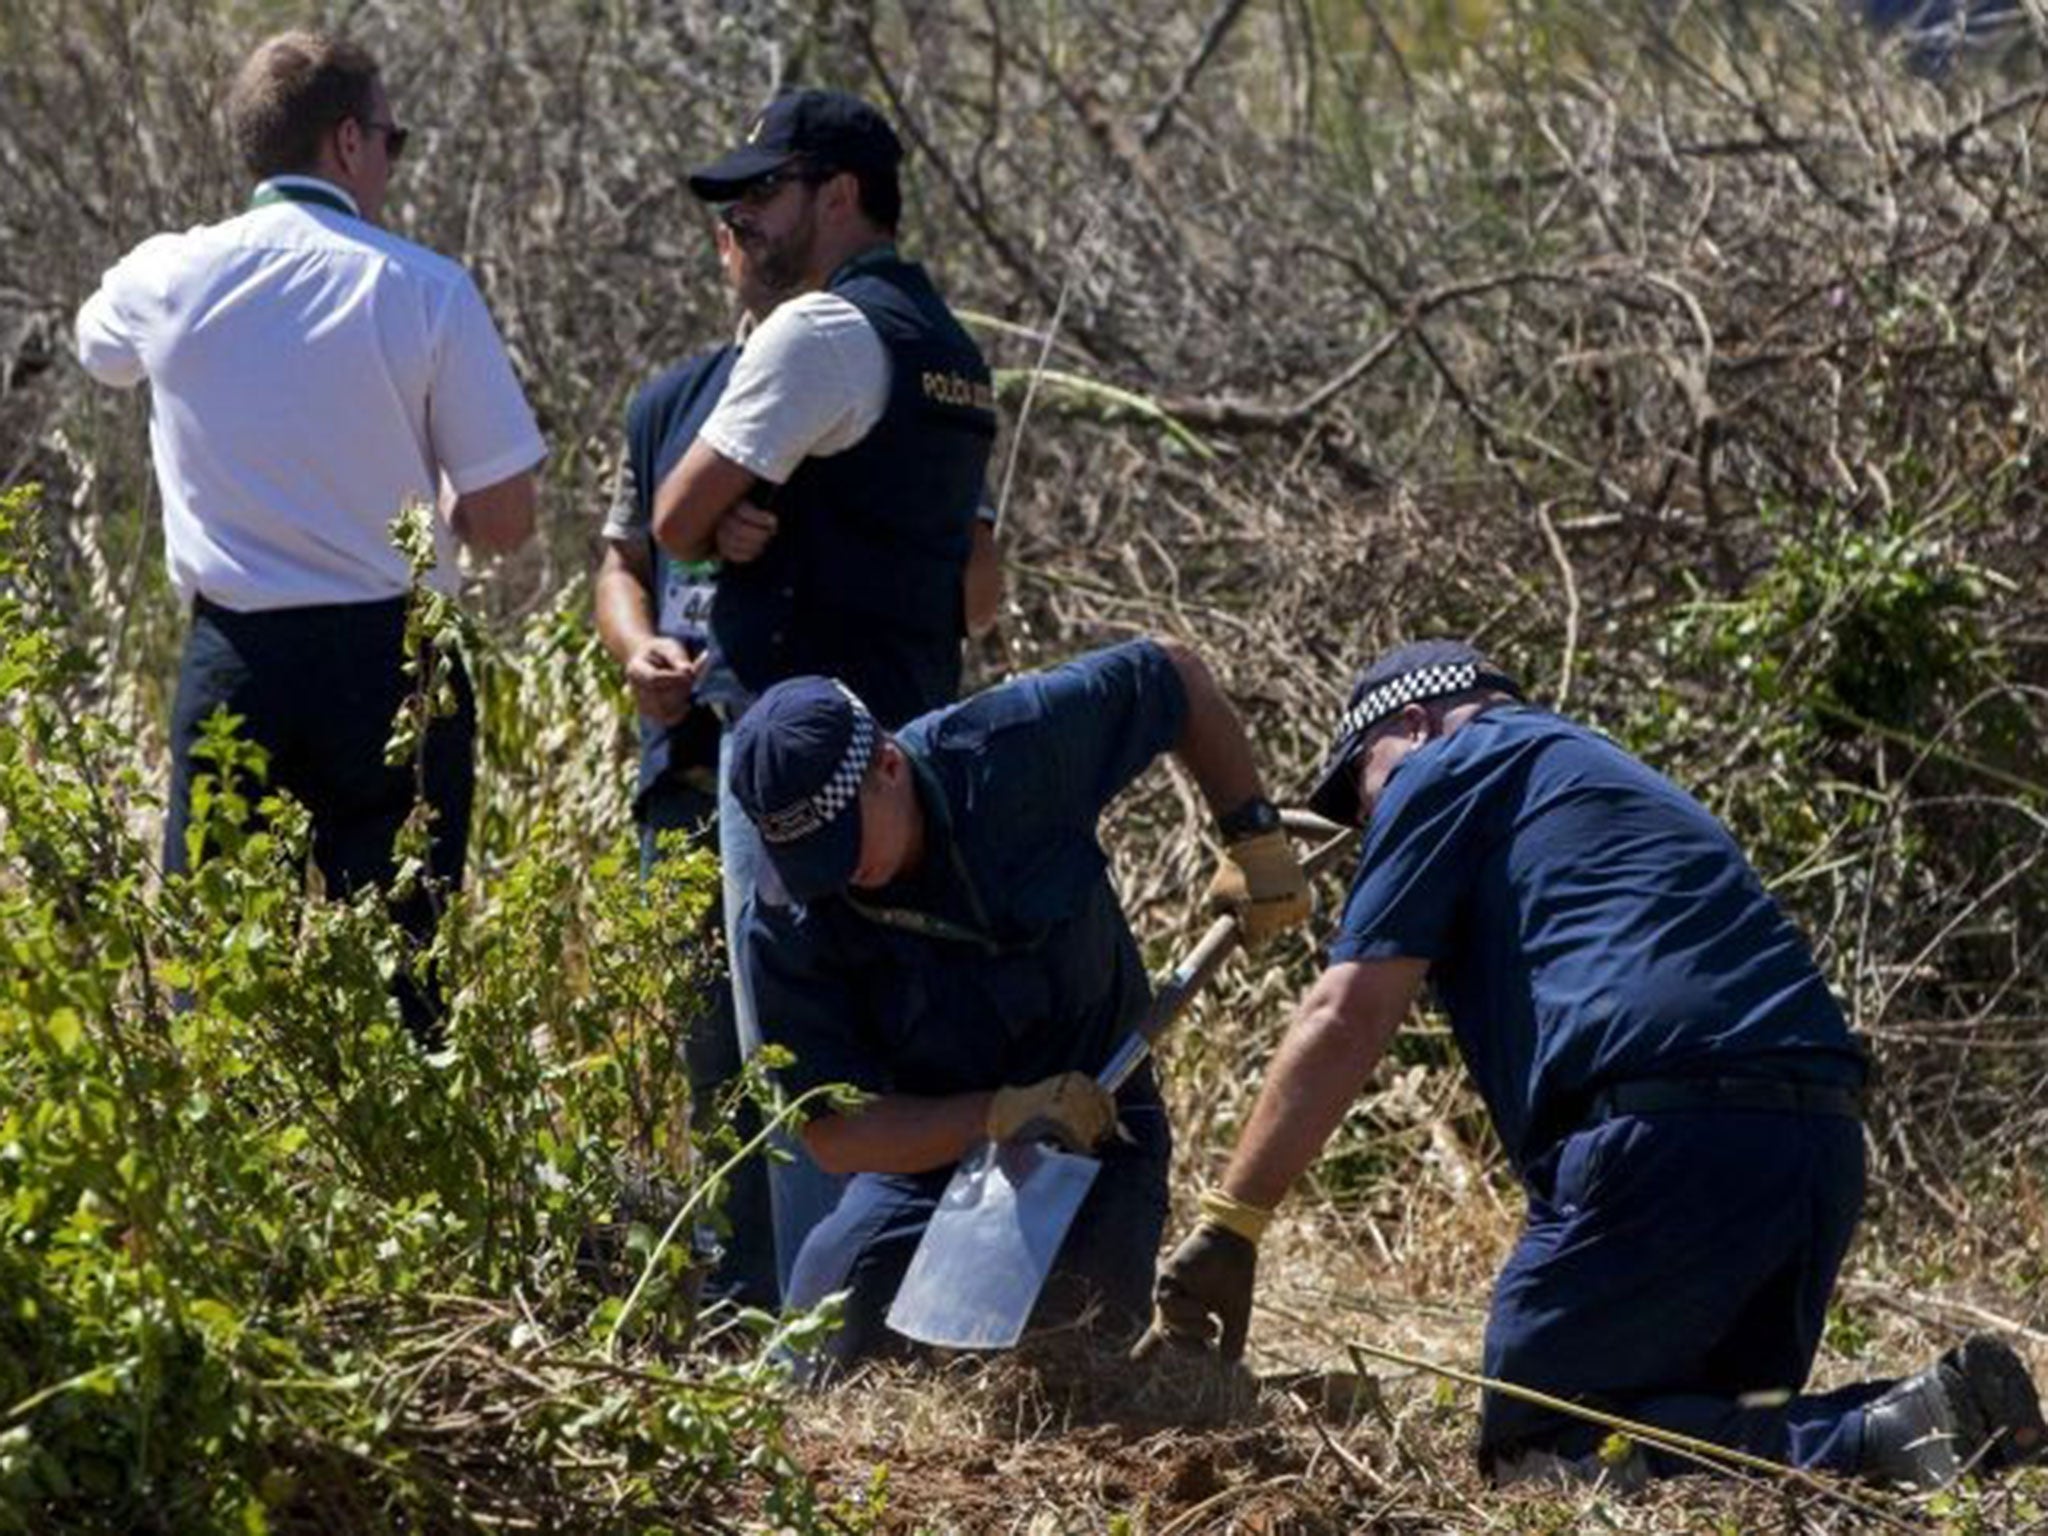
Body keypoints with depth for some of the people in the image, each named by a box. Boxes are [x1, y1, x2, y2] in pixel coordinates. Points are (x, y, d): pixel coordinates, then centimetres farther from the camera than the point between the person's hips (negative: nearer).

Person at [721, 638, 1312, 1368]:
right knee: (822, 1356, -22)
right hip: (929, 1146, 0)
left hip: (1095, 1129, 0)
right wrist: (1002, 1117, -35)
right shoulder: (788, 931, -21)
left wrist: (1255, 839, -9)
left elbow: (1178, 675, -5)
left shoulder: (1009, 750, -22)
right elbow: (834, 1134, -22)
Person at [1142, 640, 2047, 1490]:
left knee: (1532, 1446, -3)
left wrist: (1227, 1223, 5)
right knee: (1721, 1429, 18)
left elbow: (1348, 1016, 2)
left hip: (1665, 1135, -8)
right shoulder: (1620, 781, 36)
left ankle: (1874, 1442, -23)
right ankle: (1950, 1423, -9)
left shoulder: (1447, 769, 11)